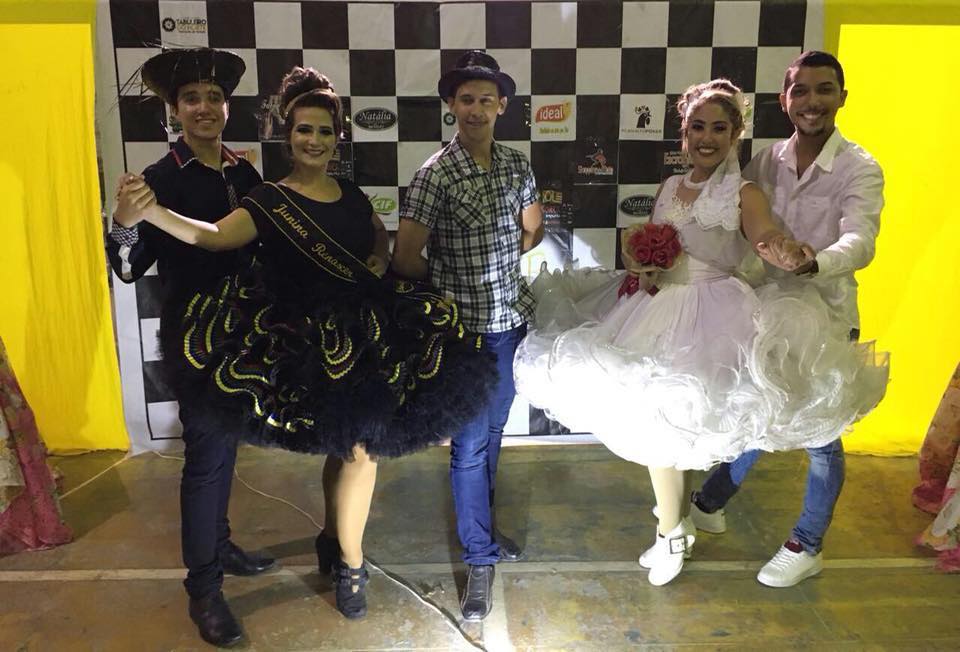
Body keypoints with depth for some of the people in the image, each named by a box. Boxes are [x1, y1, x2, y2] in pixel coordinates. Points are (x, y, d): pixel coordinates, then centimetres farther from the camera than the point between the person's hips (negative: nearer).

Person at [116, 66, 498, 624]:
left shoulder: (353, 195, 9)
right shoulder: (270, 200, -6)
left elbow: (382, 238, 25)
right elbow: (216, 235, -22)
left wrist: (381, 260, 3)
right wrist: (150, 212, -37)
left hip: (367, 332, 5)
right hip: (316, 343, -5)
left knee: (346, 446, 15)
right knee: (359, 445, -4)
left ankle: (333, 539, 38)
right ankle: (351, 563, 19)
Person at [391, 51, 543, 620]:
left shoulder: (518, 164, 4)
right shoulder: (436, 174, -13)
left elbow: (533, 229, 20)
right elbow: (406, 259, -14)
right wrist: (450, 279, 2)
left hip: (512, 317, 5)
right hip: (464, 325, -5)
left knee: (493, 431, 19)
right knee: (469, 443, 2)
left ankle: (481, 520, 40)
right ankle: (481, 558, 16)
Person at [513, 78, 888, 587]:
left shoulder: (743, 193, -6)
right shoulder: (670, 187, 11)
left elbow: (766, 235, -26)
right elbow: (642, 245, 17)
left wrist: (786, 252, -50)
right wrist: (640, 265, -7)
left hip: (707, 315, -5)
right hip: (656, 307, 5)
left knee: (664, 423, -2)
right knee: (660, 418, 11)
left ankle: (671, 534, 22)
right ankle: (679, 520, 38)